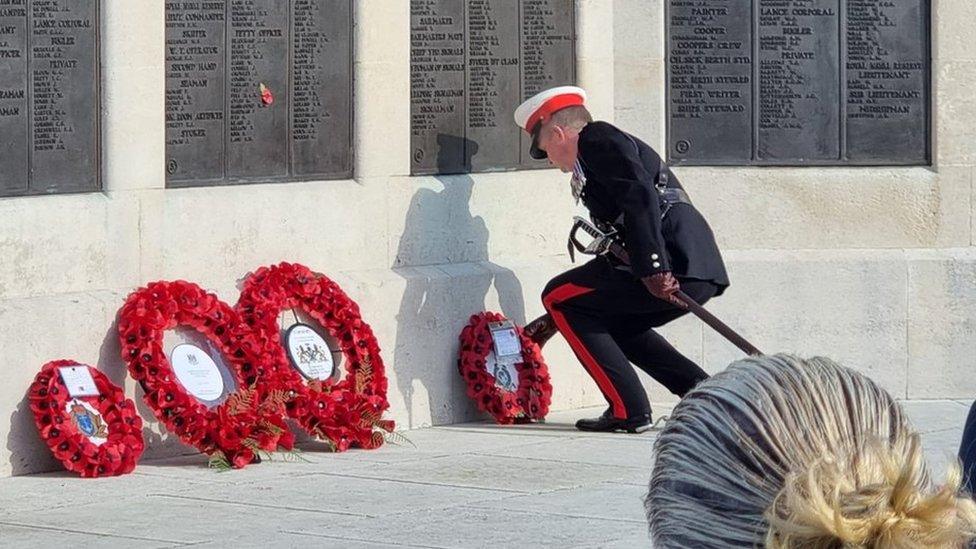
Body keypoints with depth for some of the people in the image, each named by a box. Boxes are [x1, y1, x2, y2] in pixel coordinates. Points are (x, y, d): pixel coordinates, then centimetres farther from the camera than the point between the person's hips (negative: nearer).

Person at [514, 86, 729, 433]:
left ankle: (628, 411, -3)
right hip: (701, 272, 10)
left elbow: (640, 195, -16)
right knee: (614, 325, 28)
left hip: (675, 268, -10)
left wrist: (653, 268, -25)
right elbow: (613, 254, 37)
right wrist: (555, 321, 39)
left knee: (559, 296, 2)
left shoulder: (598, 139, 3)